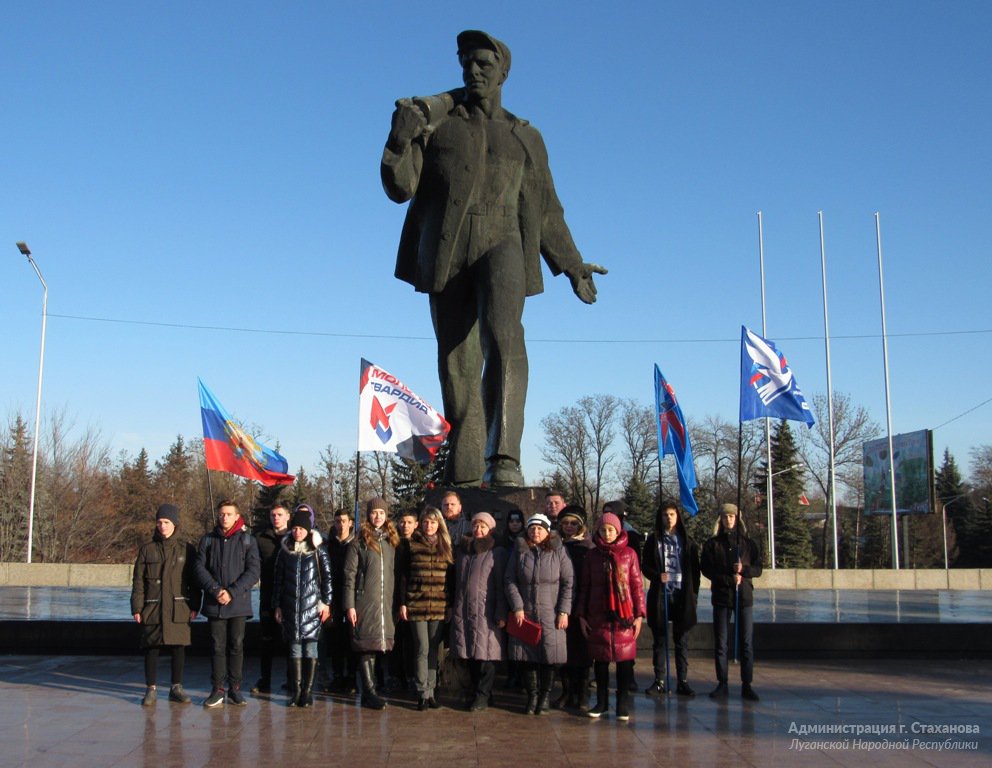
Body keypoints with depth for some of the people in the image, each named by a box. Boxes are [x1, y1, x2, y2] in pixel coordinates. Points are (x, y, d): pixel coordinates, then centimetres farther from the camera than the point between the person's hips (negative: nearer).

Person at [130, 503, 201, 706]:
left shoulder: (186, 549, 6)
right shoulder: (147, 549, 5)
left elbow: (194, 580, 7)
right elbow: (138, 581, 4)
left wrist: (194, 606, 2)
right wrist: (137, 608, -2)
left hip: (179, 609, 0)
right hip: (152, 609, 0)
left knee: (178, 647, 3)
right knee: (151, 648, 1)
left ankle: (176, 688, 16)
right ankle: (151, 689, 12)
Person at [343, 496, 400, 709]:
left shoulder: (391, 541, 14)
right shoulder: (359, 542, 0)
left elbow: (395, 573, 15)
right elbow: (349, 574, -3)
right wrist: (349, 605, -9)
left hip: (385, 603, 4)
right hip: (365, 602, -4)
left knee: (376, 645, 7)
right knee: (366, 647, -4)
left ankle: (368, 692, 15)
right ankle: (369, 692, 0)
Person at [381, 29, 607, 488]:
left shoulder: (525, 137, 17)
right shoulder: (435, 121, 14)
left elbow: (544, 211, 21)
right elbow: (400, 188, 5)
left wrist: (572, 265, 14)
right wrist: (399, 140, -12)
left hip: (501, 244, -1)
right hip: (446, 250, 1)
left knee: (503, 336, -26)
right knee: (457, 363, -1)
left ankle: (504, 459, -33)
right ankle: (465, 475, 5)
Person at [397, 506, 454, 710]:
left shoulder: (446, 547, 10)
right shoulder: (410, 545, 4)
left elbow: (451, 577, 10)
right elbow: (402, 576, 4)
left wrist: (451, 604, 5)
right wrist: (402, 603, -1)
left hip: (439, 607, 2)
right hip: (416, 606, -2)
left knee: (433, 650, 5)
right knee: (422, 649, -2)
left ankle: (431, 691, 12)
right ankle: (423, 693, 3)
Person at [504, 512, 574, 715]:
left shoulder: (558, 552, 2)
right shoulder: (519, 552, 6)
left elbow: (568, 584, 0)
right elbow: (510, 581, 3)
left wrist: (564, 611, -6)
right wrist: (517, 607, -6)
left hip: (550, 615, -1)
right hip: (524, 613, 1)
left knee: (549, 656, 2)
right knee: (527, 656, 4)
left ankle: (545, 696, 17)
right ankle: (532, 695, 18)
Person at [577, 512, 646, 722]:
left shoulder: (628, 554, 2)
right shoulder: (592, 555, 6)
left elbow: (637, 585, 2)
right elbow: (584, 586, 9)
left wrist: (639, 614, -3)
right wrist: (581, 615, 5)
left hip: (624, 615, -2)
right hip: (598, 616, 2)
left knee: (624, 659, 1)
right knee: (600, 659, 8)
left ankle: (623, 704, 9)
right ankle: (601, 702, 18)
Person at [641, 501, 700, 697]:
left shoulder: (687, 541, 7)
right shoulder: (653, 540, 5)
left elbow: (695, 569, 7)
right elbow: (645, 565, 4)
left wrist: (694, 593, -1)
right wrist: (657, 576, -15)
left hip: (682, 595, 0)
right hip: (659, 594, 0)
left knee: (682, 640, 3)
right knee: (659, 640, 4)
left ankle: (683, 681, 8)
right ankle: (659, 681, 9)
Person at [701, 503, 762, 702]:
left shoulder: (748, 543, 9)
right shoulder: (712, 544, 5)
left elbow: (758, 569, 5)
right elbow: (706, 569, -3)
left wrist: (743, 570, -15)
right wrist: (730, 579, -13)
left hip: (744, 596, 1)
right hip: (721, 597, 0)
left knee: (747, 643, -1)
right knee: (720, 643, 2)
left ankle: (747, 685, 4)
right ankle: (722, 684, 9)